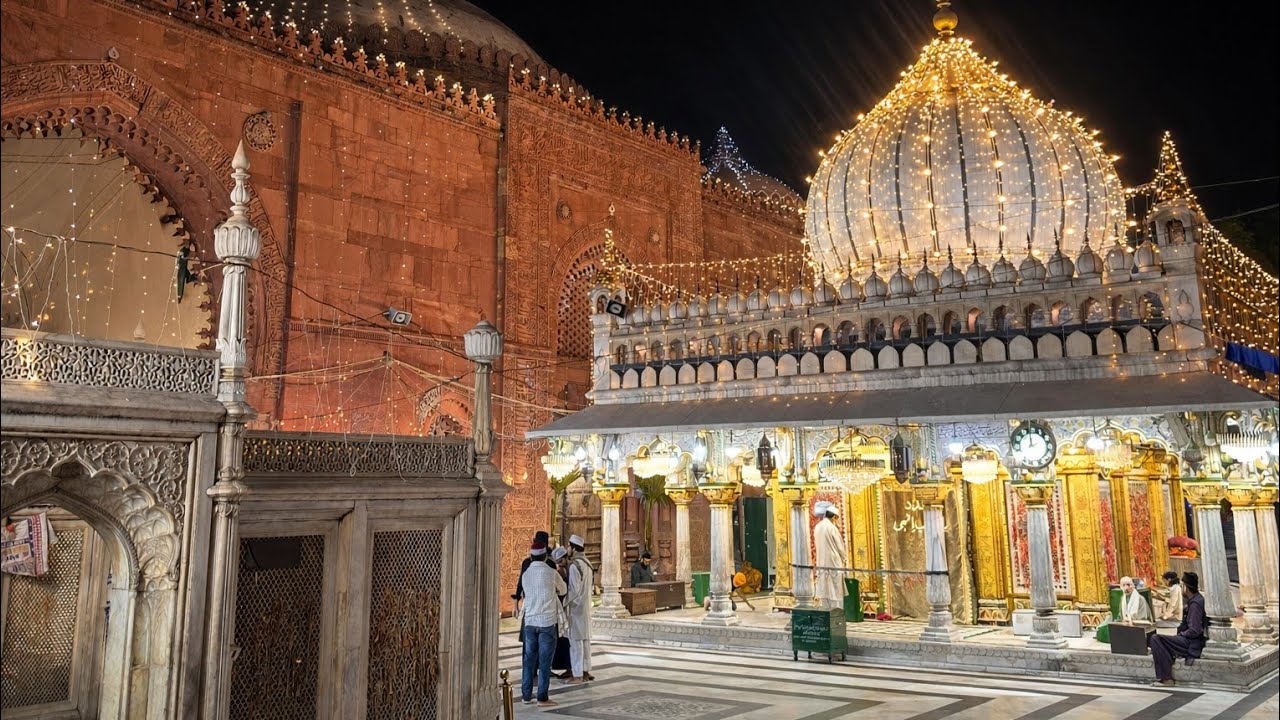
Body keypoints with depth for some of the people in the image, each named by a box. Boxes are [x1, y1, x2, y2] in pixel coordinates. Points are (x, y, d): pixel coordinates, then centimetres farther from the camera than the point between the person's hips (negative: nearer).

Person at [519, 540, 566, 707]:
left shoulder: (525, 574, 3)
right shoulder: (551, 573, -7)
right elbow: (563, 590, 9)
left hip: (530, 621, 4)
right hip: (547, 621, -4)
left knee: (529, 659, 11)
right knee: (545, 661, 0)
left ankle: (526, 695, 16)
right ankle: (542, 698, 2)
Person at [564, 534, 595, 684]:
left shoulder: (574, 565, -17)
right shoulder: (587, 563, 10)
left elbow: (574, 589, -20)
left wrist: (563, 603, -11)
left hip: (576, 607, -9)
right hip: (586, 606, 9)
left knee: (575, 641, -3)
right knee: (585, 640, 13)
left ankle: (577, 675, 1)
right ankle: (586, 671, 20)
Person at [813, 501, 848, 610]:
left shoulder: (817, 527, 6)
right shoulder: (832, 527, -14)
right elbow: (839, 545, -9)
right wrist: (844, 558, 9)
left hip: (822, 562, 6)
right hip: (833, 561, -6)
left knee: (824, 590, 8)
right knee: (835, 591, -1)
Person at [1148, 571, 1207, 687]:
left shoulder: (1195, 604, -19)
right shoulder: (1197, 599, 13)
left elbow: (1194, 631, -24)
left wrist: (1181, 634, -9)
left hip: (1192, 644, -11)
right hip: (1191, 641, 11)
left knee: (1155, 639, -19)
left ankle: (1166, 678, -16)